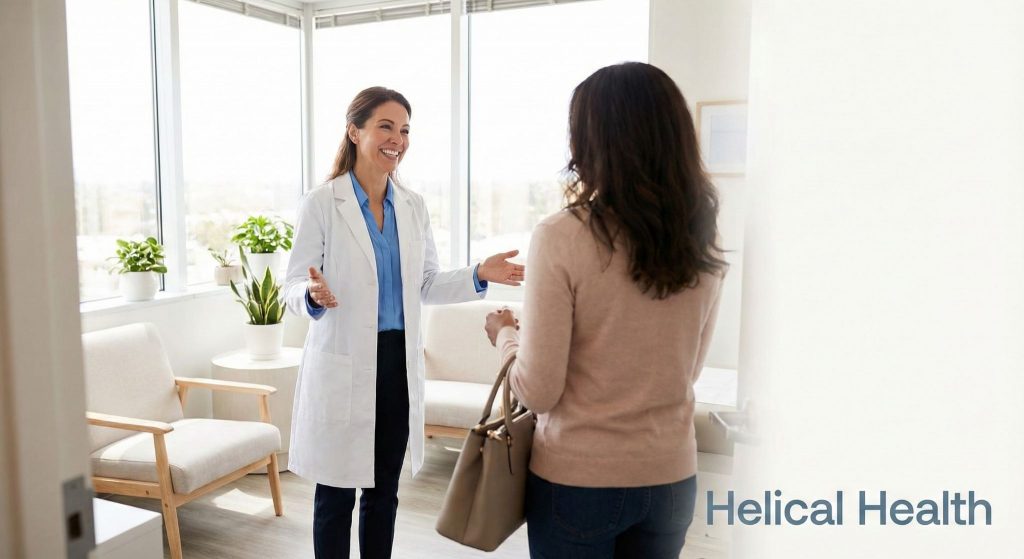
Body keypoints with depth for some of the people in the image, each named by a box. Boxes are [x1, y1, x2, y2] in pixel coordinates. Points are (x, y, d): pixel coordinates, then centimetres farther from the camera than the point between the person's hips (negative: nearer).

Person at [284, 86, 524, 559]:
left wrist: (479, 275, -5)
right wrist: (314, 296, -31)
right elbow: (294, 286, -8)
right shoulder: (320, 204, -8)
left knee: (384, 492, 16)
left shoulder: (413, 206, 6)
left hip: (400, 361, 5)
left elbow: (425, 286, 10)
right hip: (343, 364, -4)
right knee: (336, 495, 8)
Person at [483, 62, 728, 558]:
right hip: (671, 477, 5)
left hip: (576, 478, -4)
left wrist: (505, 334, 2)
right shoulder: (704, 243, -4)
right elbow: (687, 367, 8)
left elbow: (538, 391, -16)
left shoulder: (561, 238, -19)